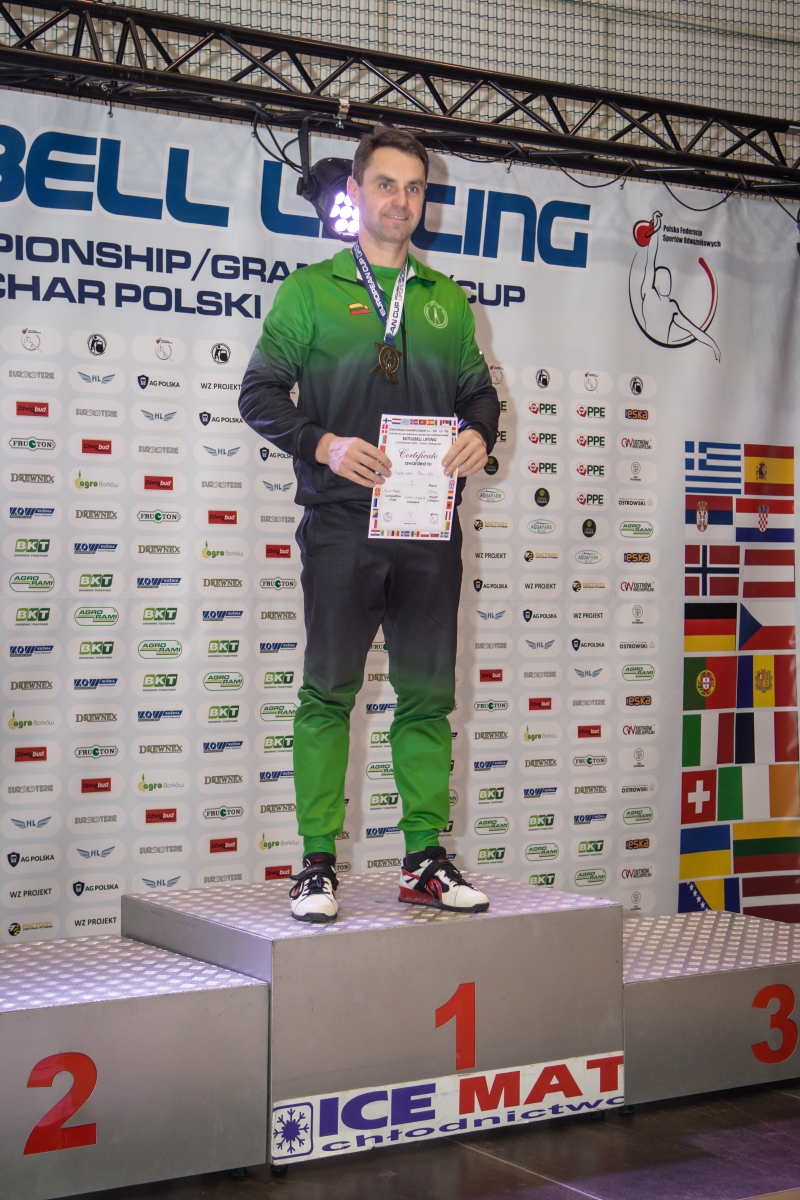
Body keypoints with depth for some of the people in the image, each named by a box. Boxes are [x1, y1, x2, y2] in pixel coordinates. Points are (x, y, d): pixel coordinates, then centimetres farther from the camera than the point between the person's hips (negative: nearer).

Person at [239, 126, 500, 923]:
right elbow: (260, 393, 3)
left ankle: (425, 859, 12)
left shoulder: (447, 299, 17)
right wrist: (323, 444, -14)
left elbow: (478, 390, 20)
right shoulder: (311, 289, 7)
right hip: (342, 522, -3)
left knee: (429, 694, 5)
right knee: (329, 691, -2)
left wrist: (478, 435, -3)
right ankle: (317, 864, 3)